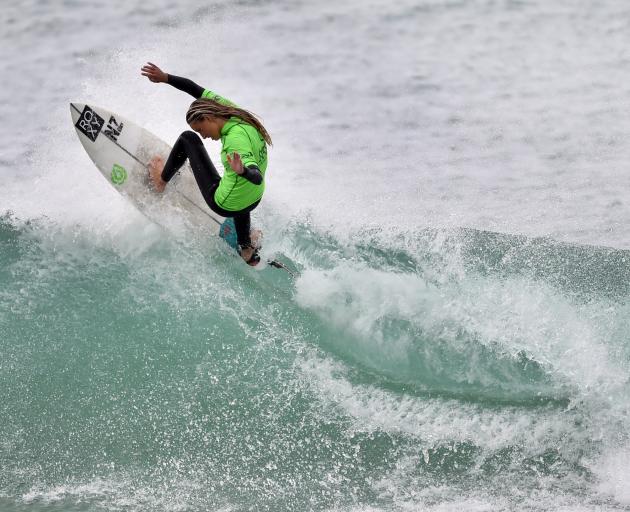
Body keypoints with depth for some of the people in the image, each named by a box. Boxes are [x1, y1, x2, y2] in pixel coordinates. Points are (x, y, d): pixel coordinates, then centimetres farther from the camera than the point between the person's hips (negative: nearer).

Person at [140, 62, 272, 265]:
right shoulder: (233, 113, -6)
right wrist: (165, 78, 3)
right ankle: (247, 250, 61)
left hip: (226, 206, -8)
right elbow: (200, 91, 4)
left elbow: (257, 178, -41)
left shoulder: (236, 139, -30)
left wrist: (242, 171, -62)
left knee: (188, 138, 0)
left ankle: (161, 180, 23)